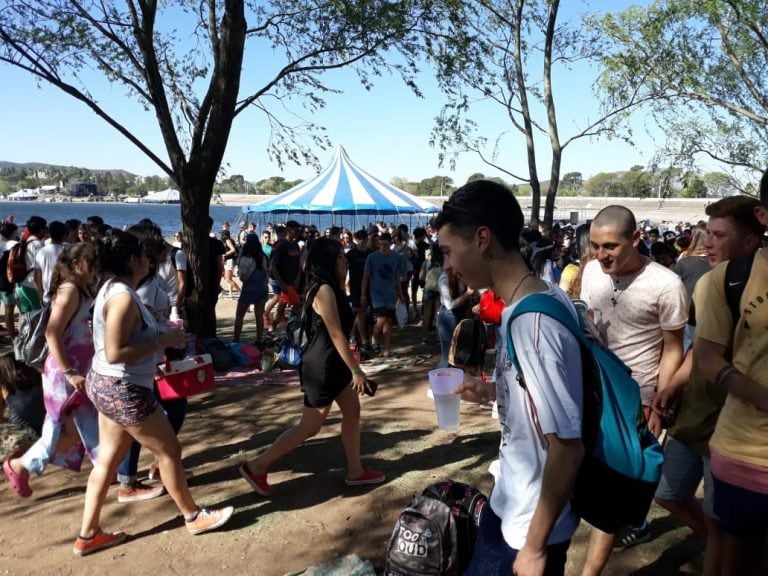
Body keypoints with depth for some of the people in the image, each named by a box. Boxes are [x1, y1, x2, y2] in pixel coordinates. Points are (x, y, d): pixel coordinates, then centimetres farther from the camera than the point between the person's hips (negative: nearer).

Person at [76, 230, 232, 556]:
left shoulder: (114, 288, 7)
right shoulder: (123, 297, -24)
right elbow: (115, 353, -28)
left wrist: (161, 334, 8)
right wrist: (162, 341, -23)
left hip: (109, 385, 10)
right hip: (124, 390, -10)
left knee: (108, 460, 17)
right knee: (169, 450, 6)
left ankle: (88, 535, 28)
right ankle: (193, 516, 23)